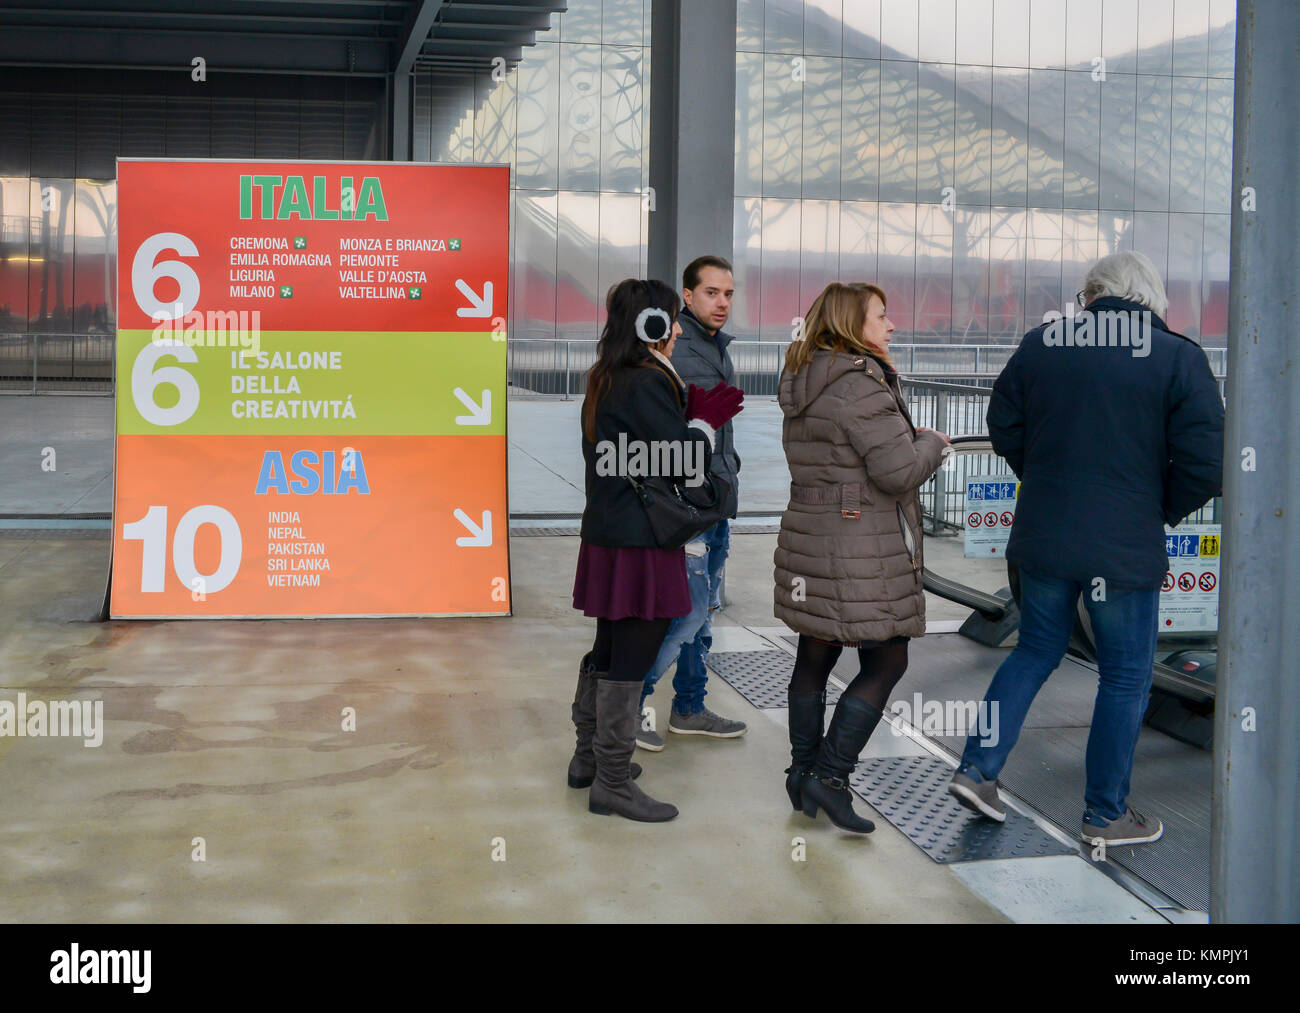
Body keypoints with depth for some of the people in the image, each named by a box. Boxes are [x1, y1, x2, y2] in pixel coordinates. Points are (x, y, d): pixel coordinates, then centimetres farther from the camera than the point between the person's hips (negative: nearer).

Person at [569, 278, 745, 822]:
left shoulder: (604, 381, 13)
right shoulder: (648, 384, -18)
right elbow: (680, 463, -20)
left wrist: (689, 412, 10)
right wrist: (705, 421, -3)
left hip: (605, 537, 10)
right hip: (640, 544, -10)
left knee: (607, 651, 20)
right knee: (631, 660, -4)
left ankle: (588, 758, 32)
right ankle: (612, 783, 2)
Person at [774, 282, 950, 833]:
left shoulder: (802, 383, 12)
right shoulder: (860, 385, -18)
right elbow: (899, 471, -21)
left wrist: (910, 438, 12)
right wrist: (932, 442, -1)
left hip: (807, 535, 9)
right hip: (861, 548, -9)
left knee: (814, 658, 15)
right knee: (885, 663, 0)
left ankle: (803, 771, 24)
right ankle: (829, 777, 0)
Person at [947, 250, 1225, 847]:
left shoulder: (1040, 345, -1)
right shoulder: (1180, 359, -10)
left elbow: (1004, 428, 10)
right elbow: (1206, 464, -13)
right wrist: (1161, 511, 4)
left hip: (1042, 537, 4)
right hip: (1124, 550, -3)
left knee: (1034, 652, 21)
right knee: (1125, 677, 11)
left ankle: (977, 770, 17)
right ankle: (1106, 815, 19)